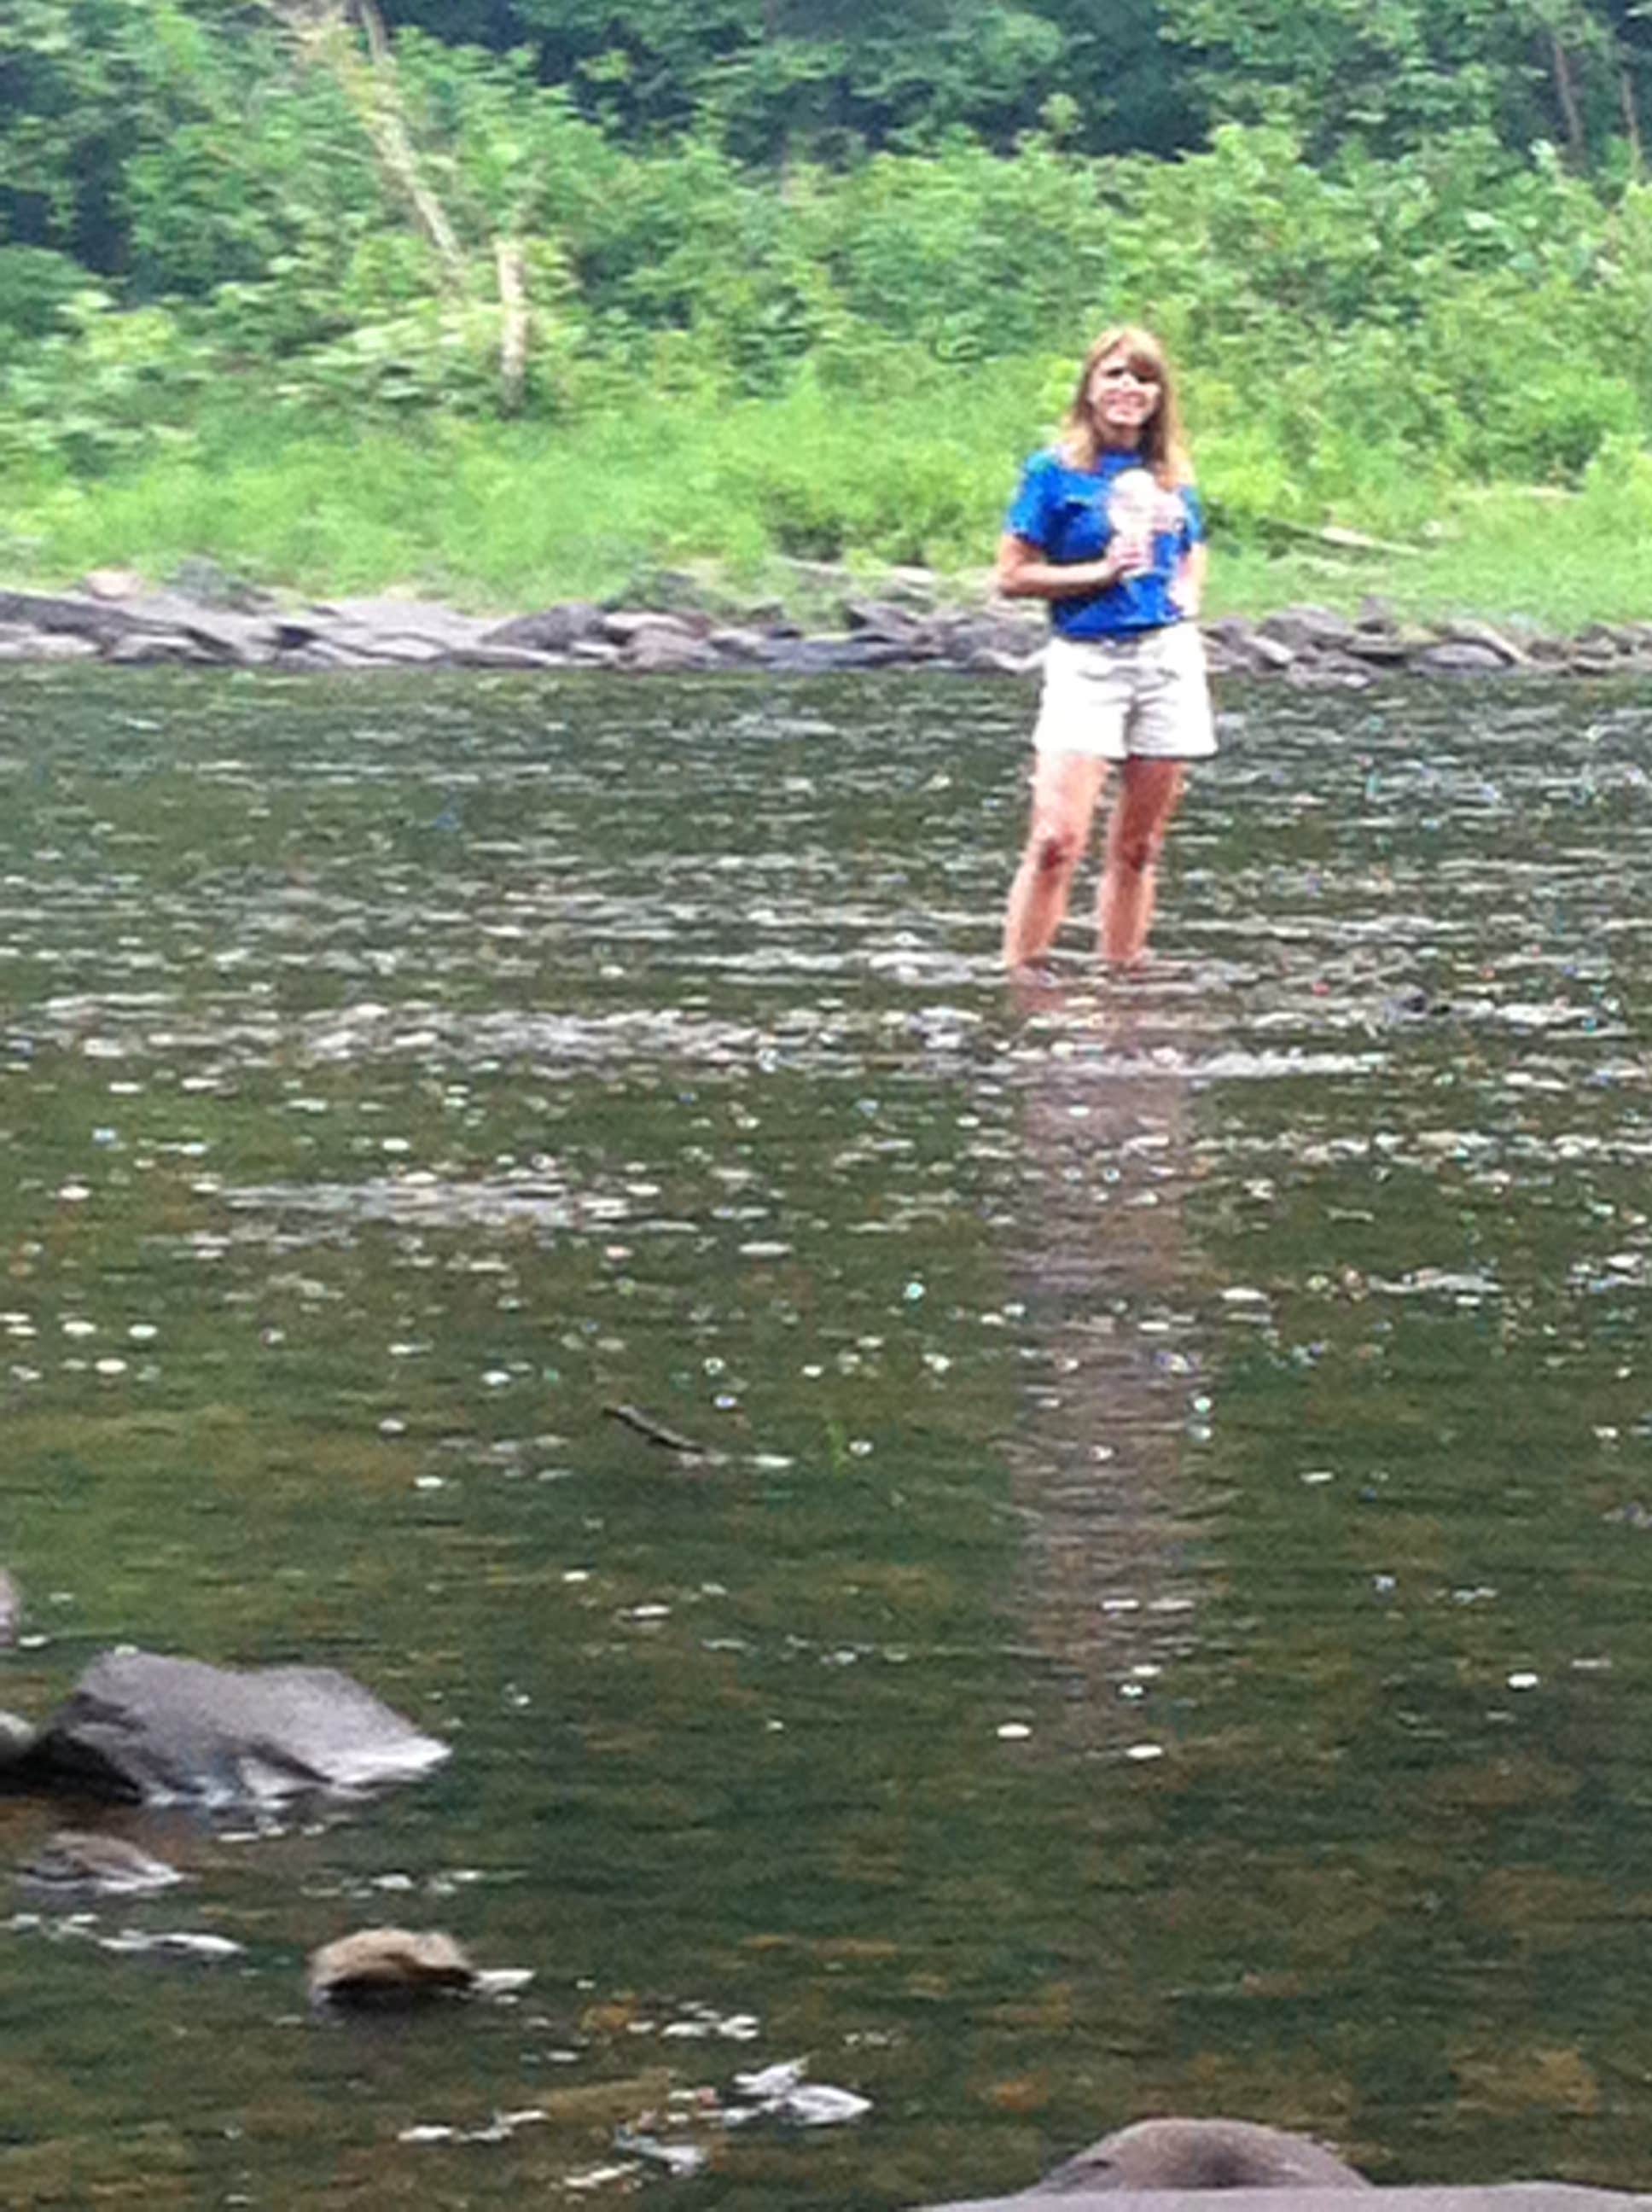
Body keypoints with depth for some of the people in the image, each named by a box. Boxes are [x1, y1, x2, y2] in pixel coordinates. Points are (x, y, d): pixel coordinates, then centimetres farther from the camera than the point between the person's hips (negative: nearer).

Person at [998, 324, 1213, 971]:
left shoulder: (1171, 476, 12)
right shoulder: (1055, 472, -2)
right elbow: (1013, 577, -5)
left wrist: (1186, 595, 7)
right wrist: (1104, 571, -13)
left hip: (1169, 659, 5)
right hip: (1086, 660, -5)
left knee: (1138, 848, 7)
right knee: (1057, 841, -14)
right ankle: (1019, 978, -11)